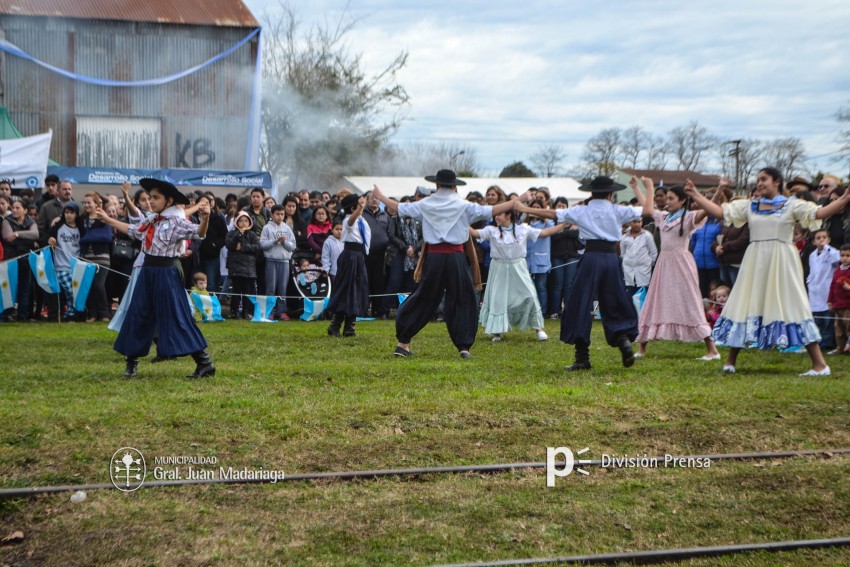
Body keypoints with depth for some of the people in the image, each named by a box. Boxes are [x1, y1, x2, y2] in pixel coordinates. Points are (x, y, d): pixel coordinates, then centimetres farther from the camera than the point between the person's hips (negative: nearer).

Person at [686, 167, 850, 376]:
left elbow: (820, 212, -8)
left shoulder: (792, 205, 2)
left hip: (781, 263, -4)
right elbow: (720, 212, 11)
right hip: (755, 264, 4)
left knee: (793, 308, -7)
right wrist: (697, 196, 7)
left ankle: (819, 364, -5)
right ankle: (730, 361, 18)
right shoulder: (749, 206, 13)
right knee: (745, 307, 8)